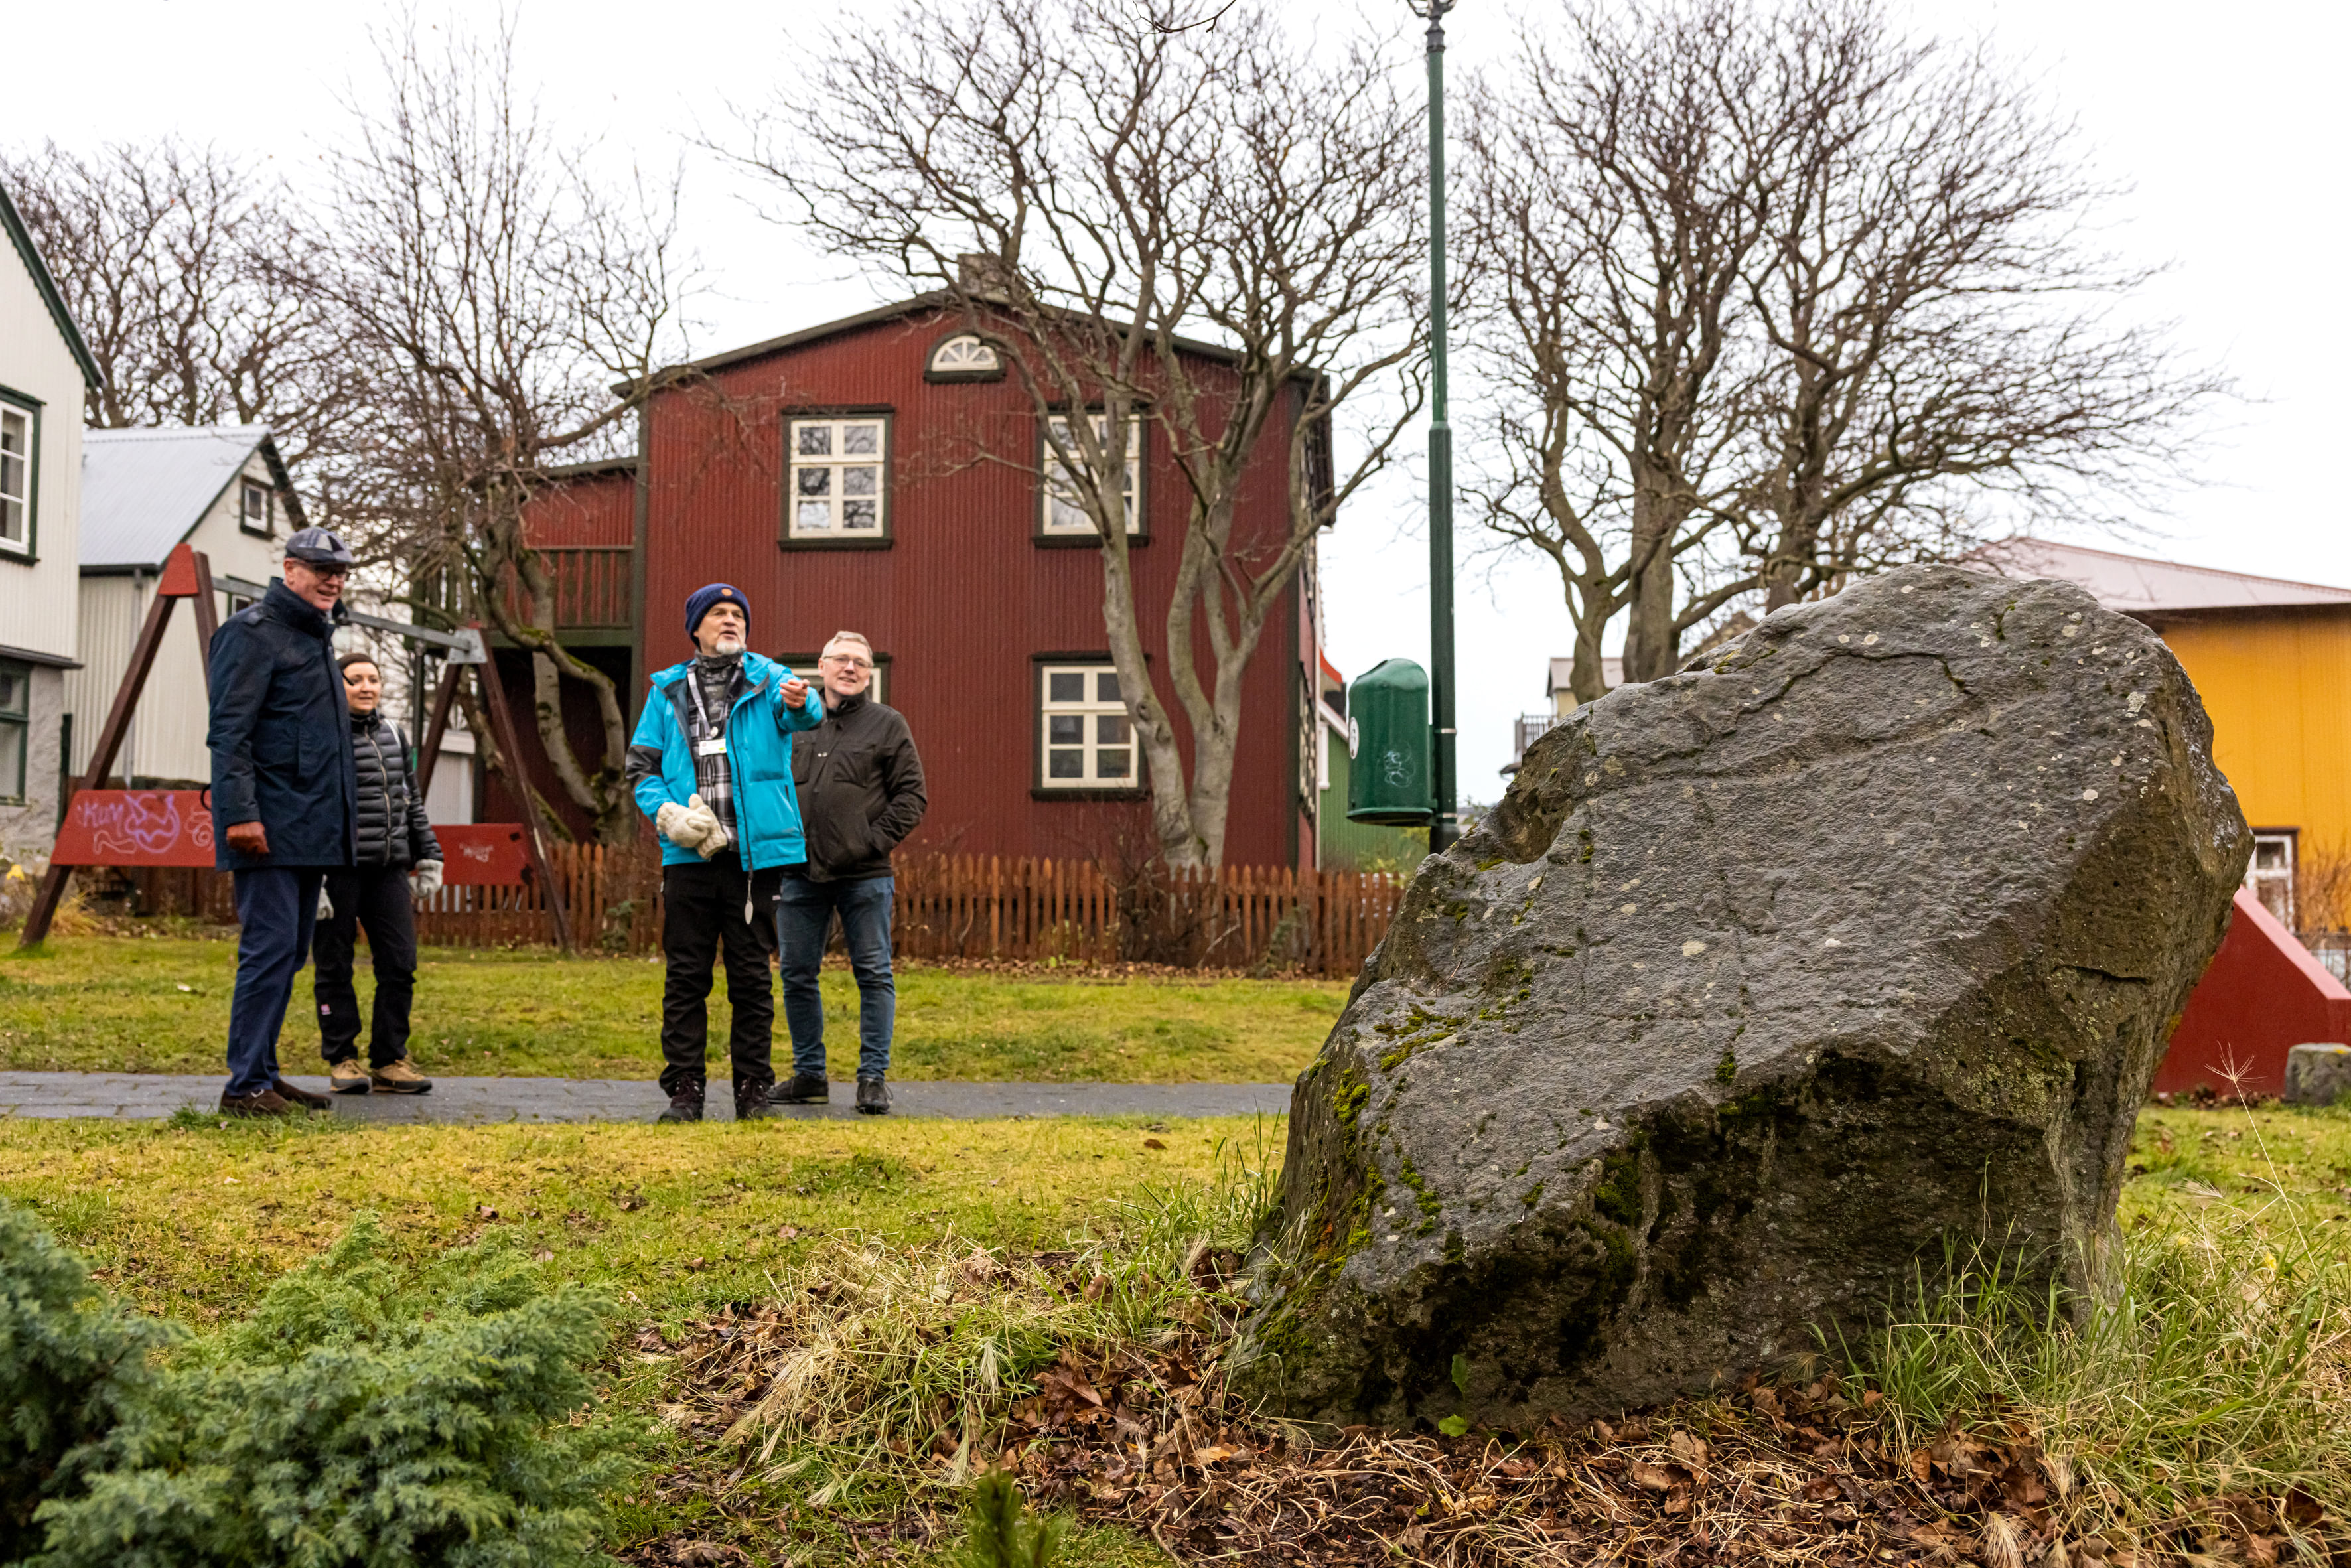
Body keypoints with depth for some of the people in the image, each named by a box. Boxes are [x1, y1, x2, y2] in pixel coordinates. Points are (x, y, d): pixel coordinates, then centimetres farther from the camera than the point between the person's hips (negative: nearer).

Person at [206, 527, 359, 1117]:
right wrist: (241, 813, -23)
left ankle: (263, 1074, 19)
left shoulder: (317, 635, 21)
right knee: (270, 949, -10)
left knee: (289, 953, 12)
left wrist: (337, 822, 21)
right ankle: (246, 1086, -6)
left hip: (311, 829, 9)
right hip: (270, 828, -9)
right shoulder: (253, 632, -7)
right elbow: (229, 732, -15)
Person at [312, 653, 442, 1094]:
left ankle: (390, 1061, 9)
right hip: (337, 870, -5)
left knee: (400, 964, 1)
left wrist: (428, 857, 18)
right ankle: (342, 1061, 12)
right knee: (335, 969, 3)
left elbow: (412, 801, 23)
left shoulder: (393, 735, 15)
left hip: (388, 868, 6)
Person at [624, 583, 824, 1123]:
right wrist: (667, 813, -7)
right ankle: (684, 1088, 11)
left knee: (752, 974, 5)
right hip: (688, 855, 2)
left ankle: (753, 1088, 13)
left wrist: (799, 702, -44)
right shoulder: (668, 690, 12)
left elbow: (803, 713, -19)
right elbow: (641, 766, 13)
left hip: (755, 851, -2)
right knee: (686, 975, 4)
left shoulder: (767, 680, 4)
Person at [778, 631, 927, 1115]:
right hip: (800, 873, 3)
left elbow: (912, 795, 1)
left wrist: (877, 841, -8)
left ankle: (873, 1076, 7)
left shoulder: (887, 725, 4)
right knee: (797, 975, 7)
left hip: (864, 876, -3)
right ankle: (809, 1075, 19)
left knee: (874, 975, 0)